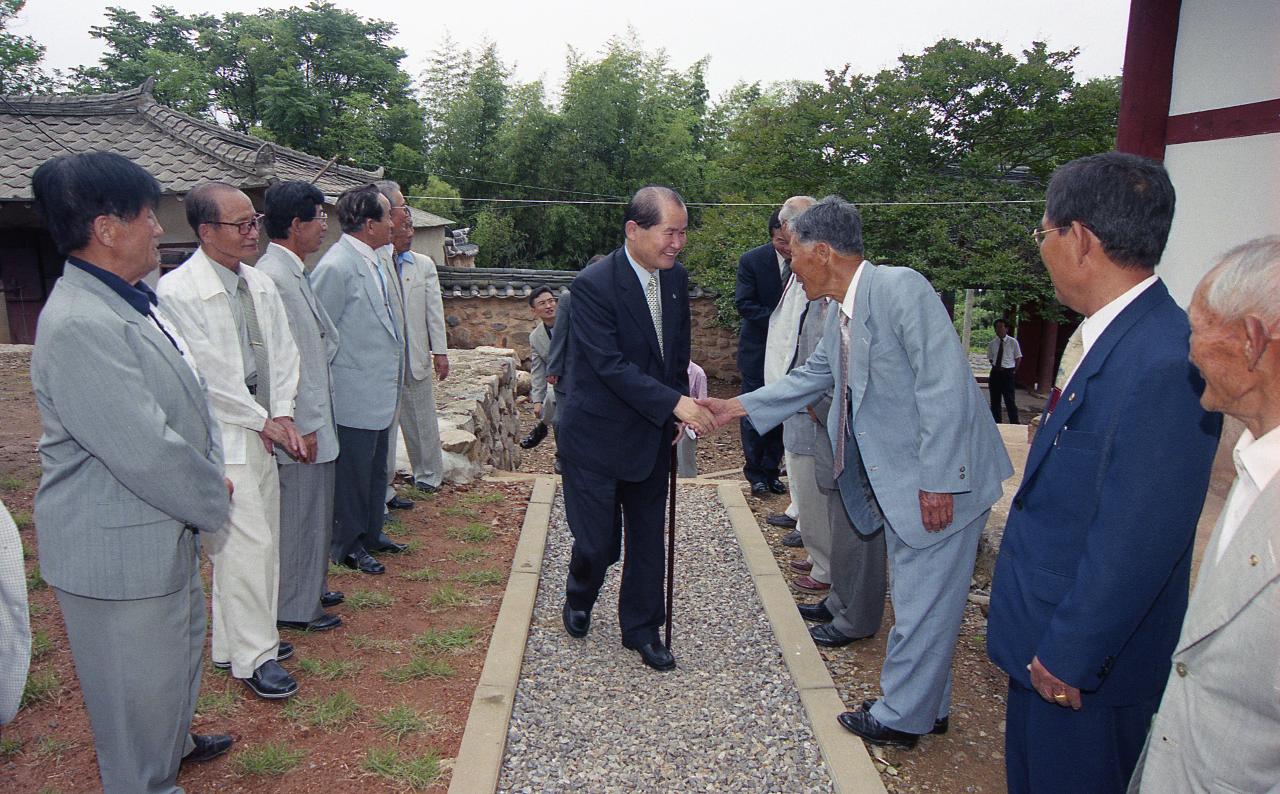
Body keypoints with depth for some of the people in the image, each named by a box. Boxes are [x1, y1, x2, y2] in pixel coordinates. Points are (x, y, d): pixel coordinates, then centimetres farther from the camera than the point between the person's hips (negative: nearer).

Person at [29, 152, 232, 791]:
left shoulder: (131, 301, 5)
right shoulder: (79, 326, -28)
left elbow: (185, 401, 14)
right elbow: (146, 453, -29)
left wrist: (210, 473, 3)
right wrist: (214, 502, -14)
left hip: (166, 529, 11)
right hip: (119, 551, -10)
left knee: (181, 645, 29)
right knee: (138, 685, 10)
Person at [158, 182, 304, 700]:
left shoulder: (261, 285, 8)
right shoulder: (177, 292, -15)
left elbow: (282, 352, 10)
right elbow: (207, 376, -16)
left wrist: (283, 413, -2)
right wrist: (263, 421, -9)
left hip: (261, 430, 8)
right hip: (220, 439, -8)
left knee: (262, 539, 14)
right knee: (245, 544, -5)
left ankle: (237, 638, 31)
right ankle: (253, 656, 10)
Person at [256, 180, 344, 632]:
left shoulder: (294, 273, 12)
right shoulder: (272, 278, -20)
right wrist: (302, 426, -19)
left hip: (314, 417, 10)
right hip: (301, 425, -10)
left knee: (314, 511, 20)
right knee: (299, 514, 3)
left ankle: (310, 590, 35)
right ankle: (294, 608, 17)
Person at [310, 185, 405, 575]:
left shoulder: (374, 261, 9)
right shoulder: (337, 265, -20)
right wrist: (327, 388, -11)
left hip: (380, 391, 9)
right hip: (356, 394, -9)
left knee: (375, 469, 20)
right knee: (353, 472, 6)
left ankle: (371, 534, 35)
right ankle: (348, 546, 22)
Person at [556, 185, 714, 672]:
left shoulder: (676, 278, 1)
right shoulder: (593, 285, -20)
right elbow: (611, 365, -26)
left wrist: (680, 406, 4)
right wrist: (675, 403, -32)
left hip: (653, 435, 6)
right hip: (597, 436, -6)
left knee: (648, 538, 13)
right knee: (597, 542, 3)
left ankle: (641, 628, 31)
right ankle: (579, 599, 37)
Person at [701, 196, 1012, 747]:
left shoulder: (900, 288, -20)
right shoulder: (840, 318, 9)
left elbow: (944, 385, -25)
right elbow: (811, 377, 22)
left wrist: (937, 480, -24)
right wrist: (737, 406, 19)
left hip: (941, 480, -9)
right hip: (895, 481, 9)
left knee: (922, 603, 5)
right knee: (915, 598, 20)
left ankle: (899, 718, 22)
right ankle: (926, 706, 37)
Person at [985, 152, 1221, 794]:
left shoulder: (1164, 362, -28)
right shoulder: (1100, 336, 2)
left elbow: (1136, 540, -26)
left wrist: (1070, 655, -17)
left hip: (1087, 651, -8)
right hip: (1043, 631, 8)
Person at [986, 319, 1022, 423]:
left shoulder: (1013, 342, -5)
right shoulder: (992, 344, 4)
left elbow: (1018, 358, 3)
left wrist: (1014, 371, 0)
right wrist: (995, 367, 5)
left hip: (1008, 373, -4)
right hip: (995, 373, 4)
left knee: (1009, 400, -5)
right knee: (995, 400, 11)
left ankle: (1014, 425, 3)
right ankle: (996, 424, 22)